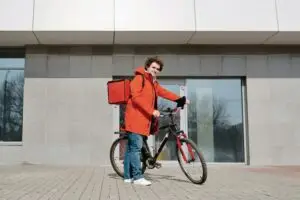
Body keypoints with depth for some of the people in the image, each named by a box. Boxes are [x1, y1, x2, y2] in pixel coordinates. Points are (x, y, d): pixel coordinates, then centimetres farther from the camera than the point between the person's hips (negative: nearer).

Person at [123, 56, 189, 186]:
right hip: (135, 117, -9)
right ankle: (137, 177, -6)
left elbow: (164, 93, 16)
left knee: (131, 147, 11)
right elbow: (136, 97, -17)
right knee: (136, 147, -9)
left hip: (144, 118, 9)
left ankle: (128, 176, 16)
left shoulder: (154, 83, 21)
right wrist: (151, 110, -20)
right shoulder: (139, 78, -6)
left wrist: (181, 100, 6)